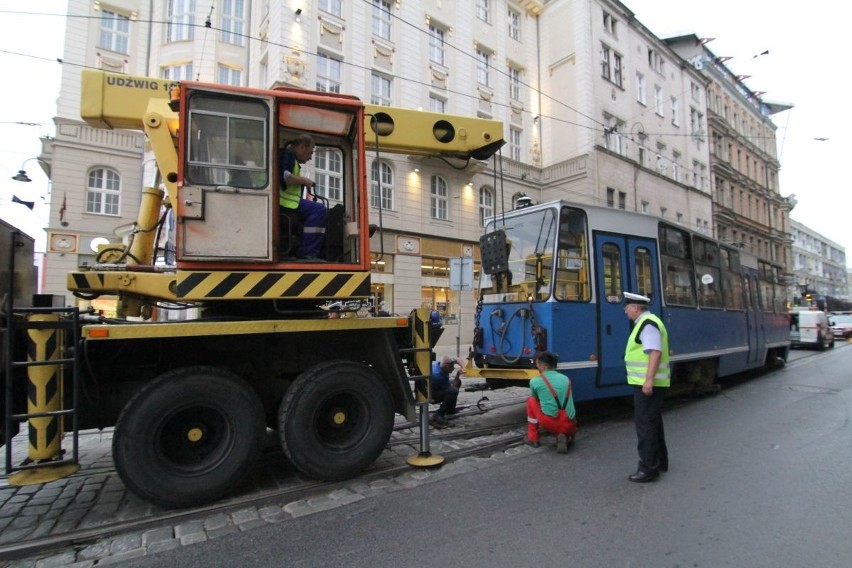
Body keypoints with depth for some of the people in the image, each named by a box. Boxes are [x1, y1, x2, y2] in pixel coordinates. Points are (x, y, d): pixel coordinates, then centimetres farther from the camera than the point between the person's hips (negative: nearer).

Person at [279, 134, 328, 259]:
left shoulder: (293, 158, 29)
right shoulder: (287, 154, -5)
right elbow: (283, 176, -22)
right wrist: (304, 180, -10)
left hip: (287, 202, 11)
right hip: (284, 202, -11)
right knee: (319, 210, -21)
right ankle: (307, 253, -24)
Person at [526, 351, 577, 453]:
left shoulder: (535, 381, 1)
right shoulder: (566, 379, 15)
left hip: (550, 423, -4)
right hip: (569, 426, 4)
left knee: (531, 400, 20)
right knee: (570, 433, 41)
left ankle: (533, 439, 21)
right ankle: (564, 438, 5)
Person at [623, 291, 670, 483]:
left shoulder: (647, 324, -17)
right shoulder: (645, 323, 16)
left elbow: (655, 353, -26)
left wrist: (649, 380, -29)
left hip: (647, 384, -11)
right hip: (649, 383, 11)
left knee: (645, 425, -4)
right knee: (653, 422, 19)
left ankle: (649, 468, 3)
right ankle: (660, 461, 31)